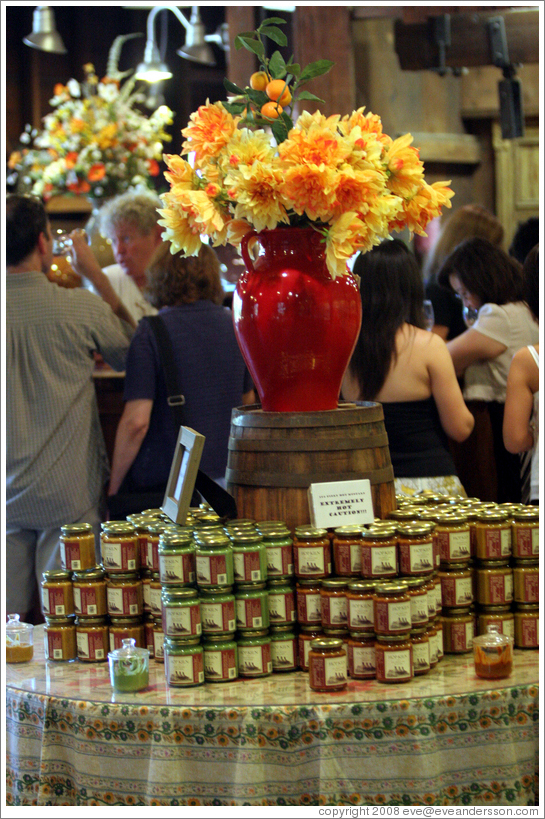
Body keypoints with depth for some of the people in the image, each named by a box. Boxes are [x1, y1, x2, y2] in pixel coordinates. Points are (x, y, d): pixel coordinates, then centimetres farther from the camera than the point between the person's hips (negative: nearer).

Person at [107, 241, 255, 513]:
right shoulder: (234, 325, 6)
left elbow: (136, 422, -15)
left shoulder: (151, 332, -10)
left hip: (161, 486, -5)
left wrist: (113, 490, -6)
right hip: (225, 478, 5)